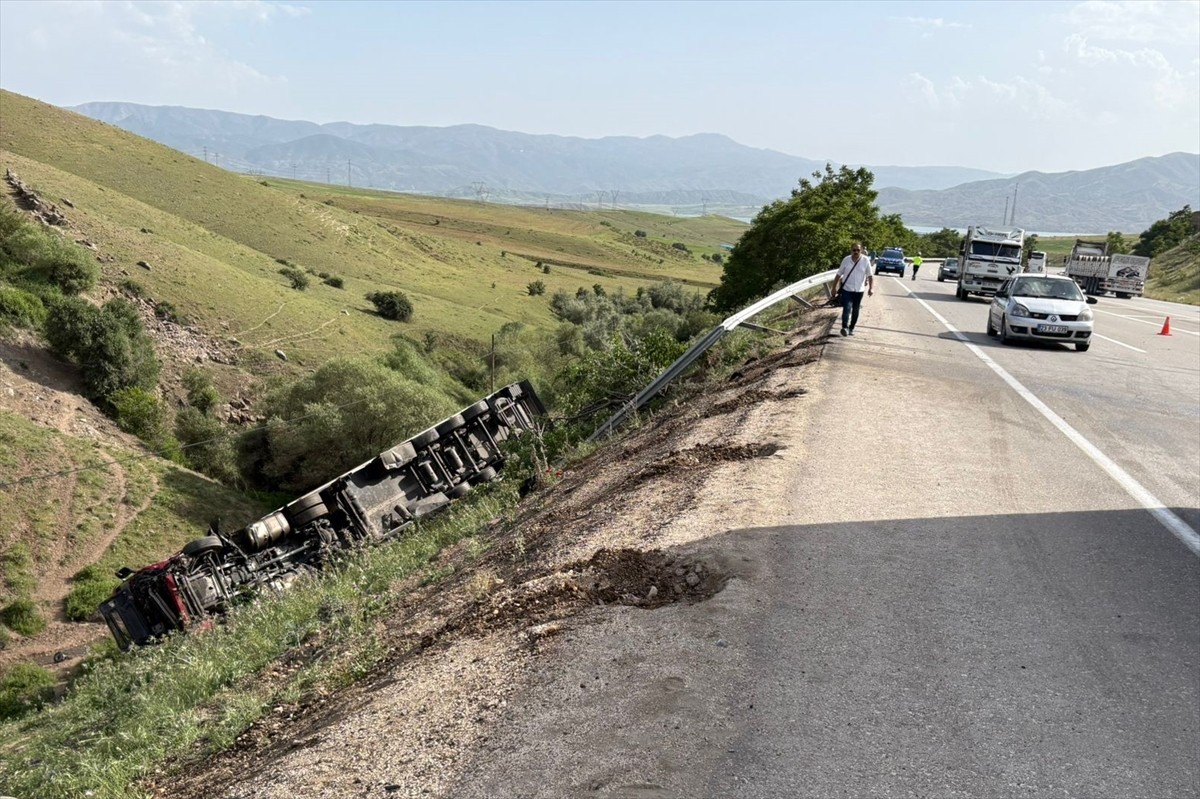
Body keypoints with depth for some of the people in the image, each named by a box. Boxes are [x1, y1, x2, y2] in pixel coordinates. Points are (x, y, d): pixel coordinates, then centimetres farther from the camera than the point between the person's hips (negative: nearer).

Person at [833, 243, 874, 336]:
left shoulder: (866, 260, -4)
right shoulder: (846, 260, -3)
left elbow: (870, 275, -3)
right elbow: (839, 274, 4)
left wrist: (871, 288, -15)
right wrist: (834, 287, 5)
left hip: (859, 291, 1)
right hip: (846, 289, -1)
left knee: (855, 311, 10)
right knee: (847, 308, -17)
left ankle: (851, 328, 23)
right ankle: (845, 327, -27)